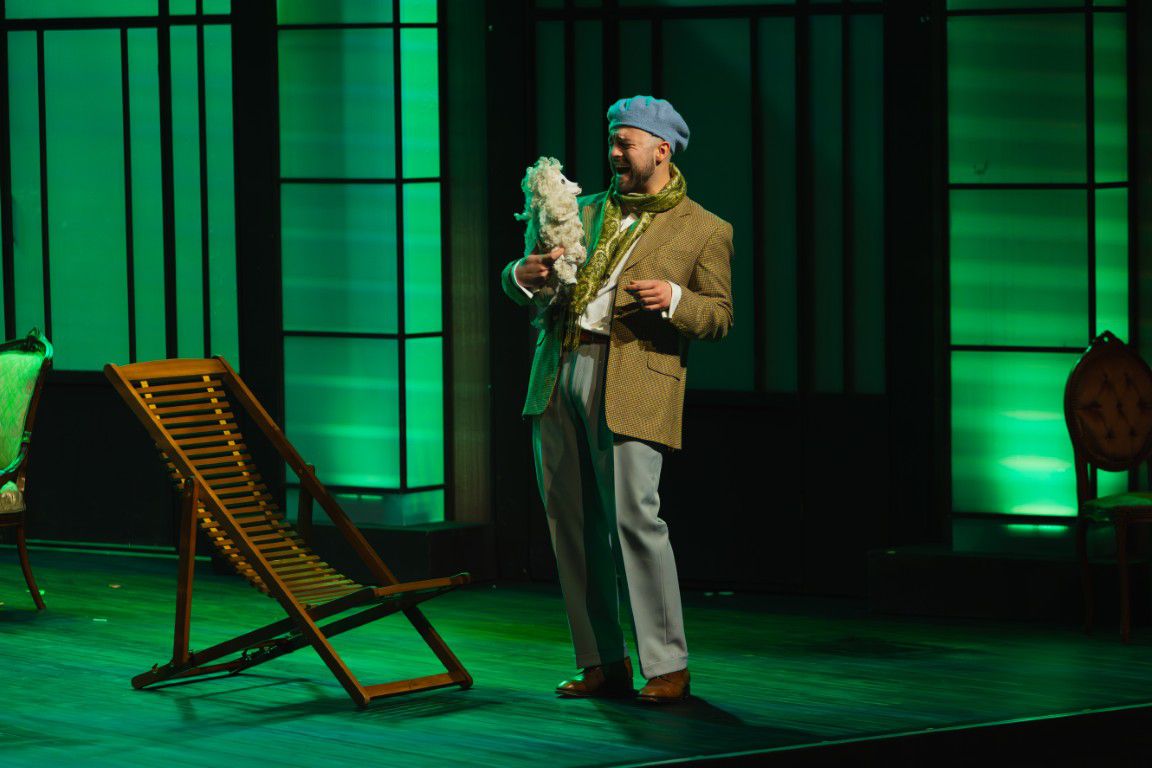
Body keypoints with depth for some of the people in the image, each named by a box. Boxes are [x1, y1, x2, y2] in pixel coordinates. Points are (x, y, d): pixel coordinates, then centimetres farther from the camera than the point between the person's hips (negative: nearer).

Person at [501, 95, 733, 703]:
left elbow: (720, 316, 3)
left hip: (631, 385, -5)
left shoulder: (704, 231, 7)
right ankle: (602, 663, 12)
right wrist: (524, 275, -4)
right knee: (571, 522, 4)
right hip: (558, 379, 5)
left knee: (634, 516, -14)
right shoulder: (585, 212, 21)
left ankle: (667, 666, -7)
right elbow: (518, 287, 20)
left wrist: (675, 299, -17)